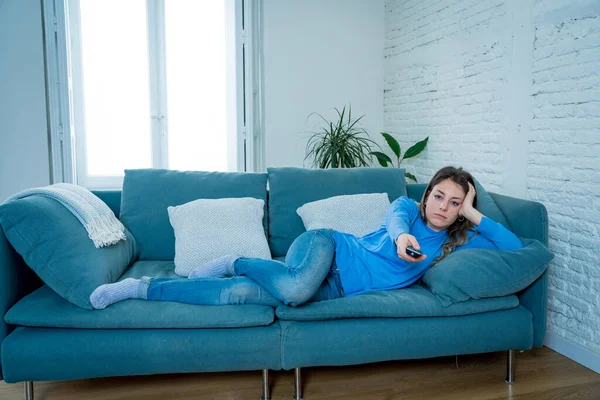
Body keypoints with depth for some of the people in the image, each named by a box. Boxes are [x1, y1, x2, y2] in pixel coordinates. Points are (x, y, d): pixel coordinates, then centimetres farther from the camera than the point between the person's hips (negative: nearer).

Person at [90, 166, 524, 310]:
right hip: (329, 248, -2)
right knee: (296, 287, -40)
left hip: (339, 288, 2)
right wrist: (400, 234, -46)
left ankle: (143, 287, -1)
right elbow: (395, 216, -20)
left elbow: (515, 247, 10)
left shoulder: (456, 242, 11)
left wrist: (473, 214, -4)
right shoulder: (408, 206, 3)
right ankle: (236, 263, -6)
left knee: (237, 293, -15)